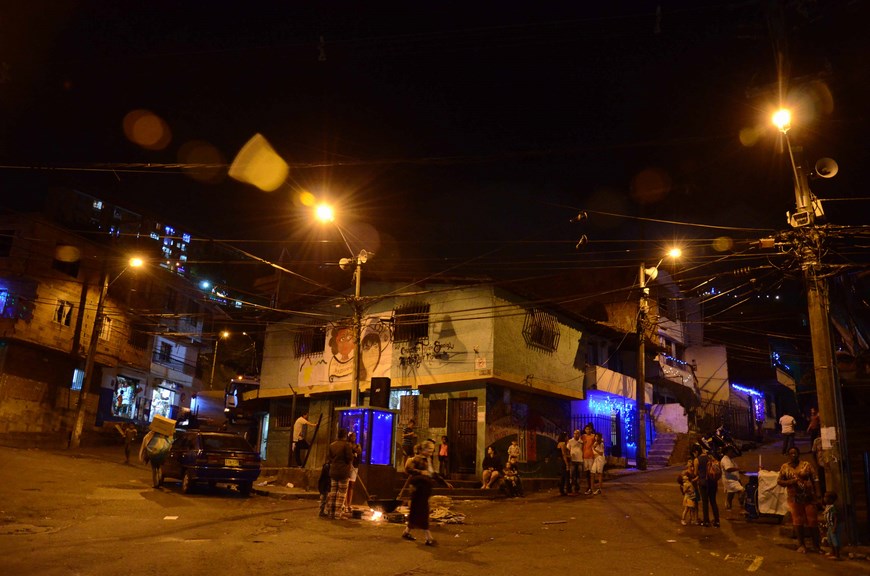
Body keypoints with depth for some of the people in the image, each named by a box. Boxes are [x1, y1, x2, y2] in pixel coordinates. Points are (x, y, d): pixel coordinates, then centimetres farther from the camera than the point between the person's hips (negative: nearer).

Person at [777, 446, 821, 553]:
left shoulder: (806, 465, 1)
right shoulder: (785, 467, 5)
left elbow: (815, 480, 0)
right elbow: (779, 481, 6)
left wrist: (816, 493, -8)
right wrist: (789, 482, -11)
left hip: (808, 497, -1)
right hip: (794, 498, 1)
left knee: (812, 521, 0)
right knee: (798, 522, 7)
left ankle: (817, 544, 14)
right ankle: (801, 544, 18)